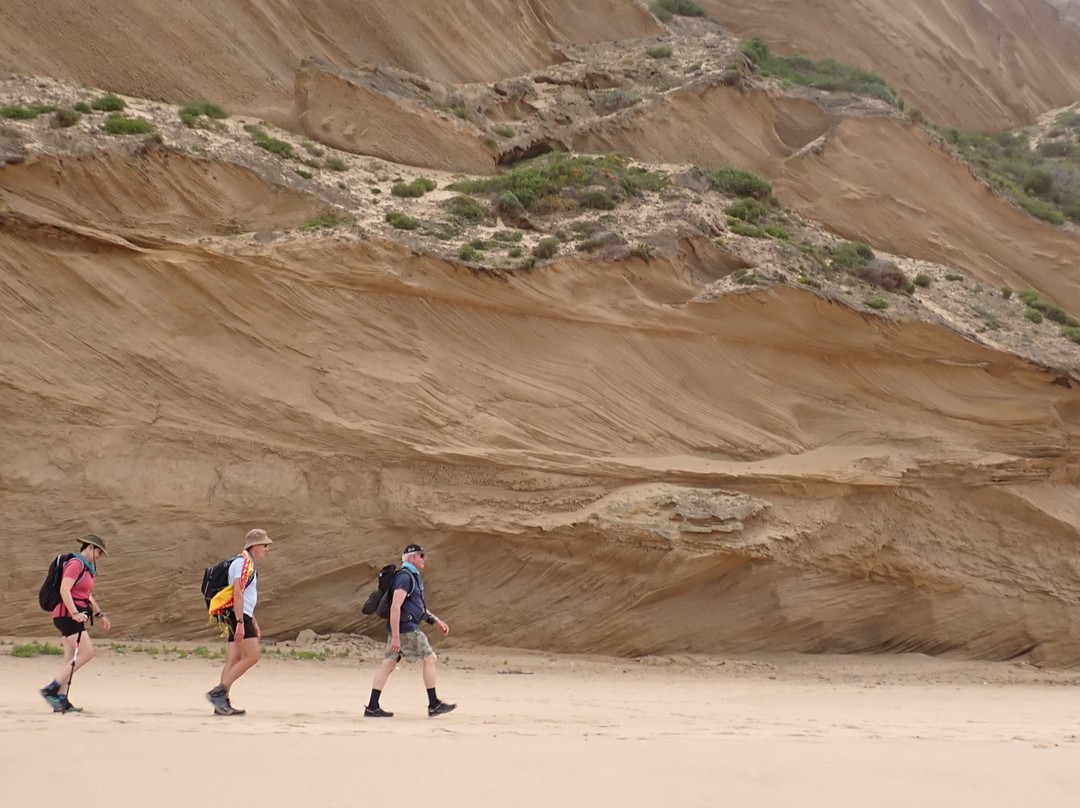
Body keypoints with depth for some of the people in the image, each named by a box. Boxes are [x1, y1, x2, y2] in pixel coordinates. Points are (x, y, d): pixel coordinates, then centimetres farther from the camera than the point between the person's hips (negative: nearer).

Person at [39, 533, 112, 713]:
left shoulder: (86, 568, 20)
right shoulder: (76, 563, -10)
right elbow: (64, 590, -21)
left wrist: (100, 615, 32)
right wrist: (75, 613, -29)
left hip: (75, 617, 10)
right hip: (66, 615, -10)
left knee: (71, 659, 6)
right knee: (86, 653, -15)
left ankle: (61, 699, 4)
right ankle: (51, 689, -14)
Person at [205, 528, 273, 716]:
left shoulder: (249, 565, 23)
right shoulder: (243, 562, -9)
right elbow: (237, 593, -19)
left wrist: (254, 624, 28)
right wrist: (240, 623, -25)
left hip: (242, 616, 10)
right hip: (237, 615, -10)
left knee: (233, 661, 4)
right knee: (252, 656, -14)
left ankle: (222, 703, 1)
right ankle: (218, 692, -15)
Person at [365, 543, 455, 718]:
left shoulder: (413, 577, 18)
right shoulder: (405, 577, -15)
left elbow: (419, 607, 29)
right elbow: (395, 607, -22)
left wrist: (437, 621, 24)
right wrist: (395, 637, -26)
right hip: (406, 629, -10)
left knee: (388, 664, 6)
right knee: (430, 659, -2)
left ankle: (372, 707, 5)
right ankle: (434, 705, 4)